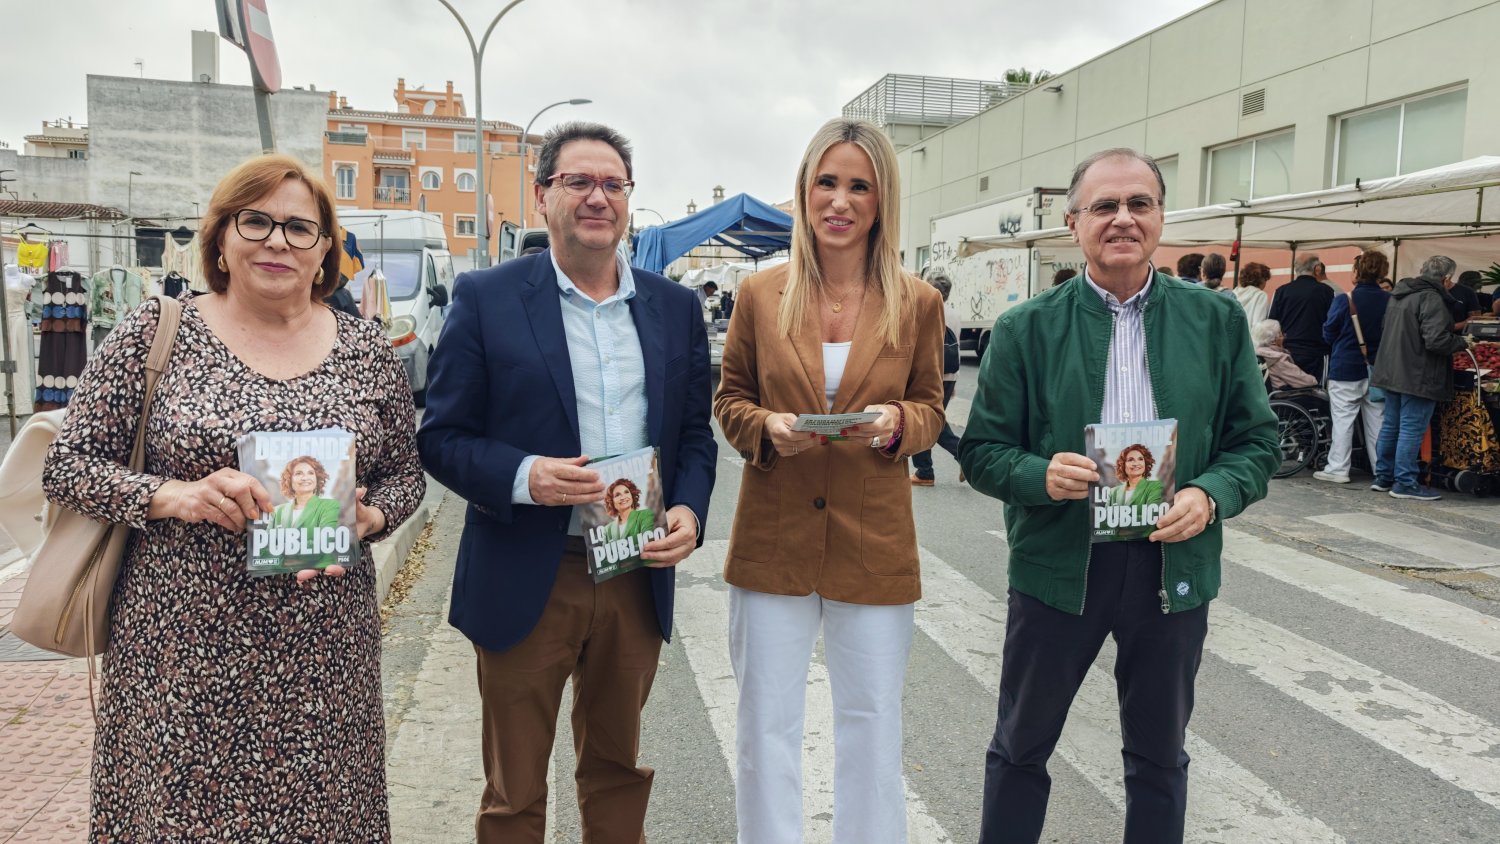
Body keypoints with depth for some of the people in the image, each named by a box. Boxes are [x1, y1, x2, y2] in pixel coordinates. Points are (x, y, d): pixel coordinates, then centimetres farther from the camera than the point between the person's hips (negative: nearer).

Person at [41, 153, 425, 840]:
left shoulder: (369, 352, 3)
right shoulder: (154, 333, -1)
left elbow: (404, 473, 11)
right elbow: (66, 462, 1)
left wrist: (366, 519, -10)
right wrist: (176, 496, -16)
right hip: (181, 650, -1)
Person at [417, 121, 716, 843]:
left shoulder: (675, 307, 6)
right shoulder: (485, 298, -5)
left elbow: (694, 433, 10)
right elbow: (441, 438, -5)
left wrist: (688, 510, -9)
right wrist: (522, 478, -23)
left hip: (638, 578, 3)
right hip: (527, 584, -3)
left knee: (618, 769, 23)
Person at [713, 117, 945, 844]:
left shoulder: (917, 303, -1)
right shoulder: (760, 294, -1)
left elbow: (929, 410, 7)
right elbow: (729, 399, 7)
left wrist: (896, 423, -16)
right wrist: (768, 428, -14)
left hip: (874, 544, 0)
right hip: (772, 542, 0)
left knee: (872, 724, 14)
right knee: (766, 726, 12)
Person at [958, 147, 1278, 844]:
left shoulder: (1217, 321, 2)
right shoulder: (1025, 329, -3)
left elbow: (1257, 441, 4)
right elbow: (981, 450, -2)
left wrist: (1209, 497, -16)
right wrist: (1041, 475, -22)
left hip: (1174, 564, 2)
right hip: (1056, 562, -1)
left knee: (1160, 757, 19)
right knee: (1020, 747, 14)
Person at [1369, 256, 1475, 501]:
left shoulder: (1399, 295, 11)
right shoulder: (1432, 299, -16)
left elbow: (1386, 331, 21)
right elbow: (1436, 341, -22)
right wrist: (1463, 342, -6)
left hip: (1392, 373, 9)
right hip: (1418, 377, -9)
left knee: (1391, 426, 15)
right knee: (1412, 429, -3)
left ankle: (1383, 477, 22)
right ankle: (1405, 483, 1)